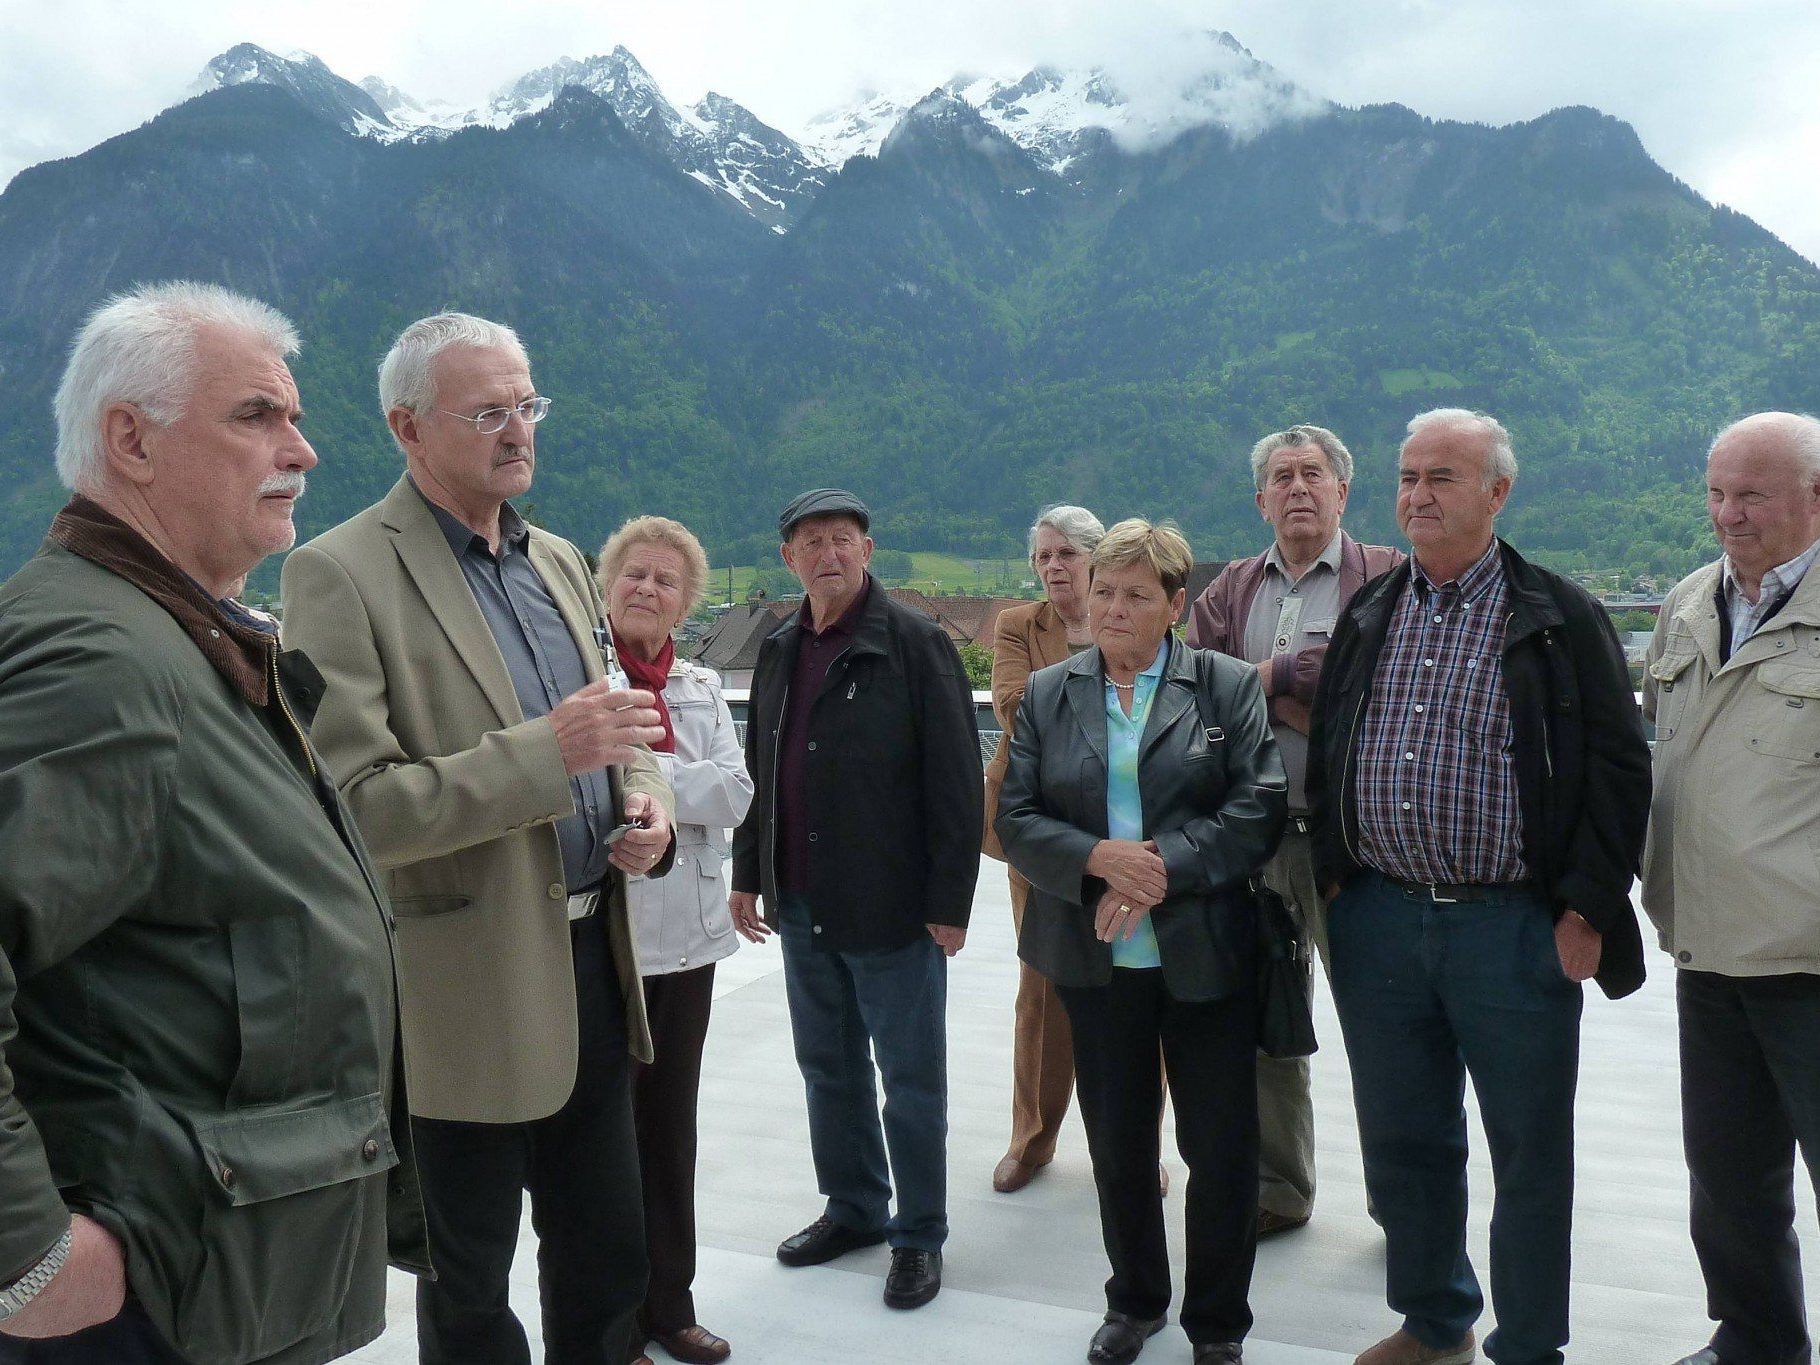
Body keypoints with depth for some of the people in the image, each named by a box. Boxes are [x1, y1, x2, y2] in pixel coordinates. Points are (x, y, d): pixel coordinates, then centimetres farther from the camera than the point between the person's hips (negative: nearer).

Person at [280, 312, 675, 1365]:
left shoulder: (561, 563, 10)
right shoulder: (341, 573, -12)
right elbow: (351, 810, -18)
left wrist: (645, 808, -2)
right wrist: (547, 751, -26)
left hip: (592, 957, 6)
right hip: (470, 991, -6)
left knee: (610, 1267, 19)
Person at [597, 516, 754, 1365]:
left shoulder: (701, 687, 11)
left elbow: (735, 793, -2)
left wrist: (642, 771, -13)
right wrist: (682, 779, -17)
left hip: (687, 935, 6)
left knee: (671, 1123, 17)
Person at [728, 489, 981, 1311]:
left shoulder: (914, 644, -10)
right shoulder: (779, 652, 9)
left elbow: (956, 780, -12)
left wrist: (949, 902, -14)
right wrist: (749, 874, 12)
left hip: (891, 908, -6)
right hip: (802, 906, 6)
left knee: (910, 1080, 7)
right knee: (827, 1069, 18)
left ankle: (919, 1235, 23)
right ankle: (853, 1209, 35)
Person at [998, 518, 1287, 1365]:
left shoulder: (1229, 686, 0)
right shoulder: (1046, 695, 6)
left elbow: (1259, 807, -9)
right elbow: (1016, 820, 0)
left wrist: (1162, 867, -18)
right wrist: (1099, 860, -17)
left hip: (1205, 954, -2)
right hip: (1096, 958, 2)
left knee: (1221, 1150, 7)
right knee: (1117, 1144, 15)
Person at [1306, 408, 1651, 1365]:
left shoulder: (1559, 619, -4)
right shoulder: (1367, 617, 10)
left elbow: (1617, 770, -6)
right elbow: (1325, 756, 15)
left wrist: (1586, 910, -11)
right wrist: (1331, 877, 9)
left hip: (1515, 929, -4)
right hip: (1377, 920, 5)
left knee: (1529, 1158, 8)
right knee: (1400, 1143, 15)